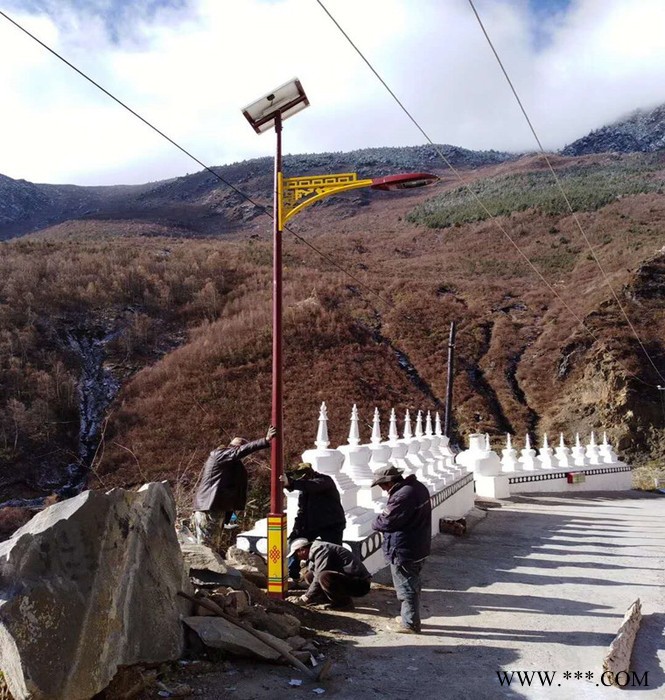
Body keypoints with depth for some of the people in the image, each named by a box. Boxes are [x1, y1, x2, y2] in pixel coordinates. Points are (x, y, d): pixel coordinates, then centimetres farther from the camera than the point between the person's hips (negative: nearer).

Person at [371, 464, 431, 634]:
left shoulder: (402, 496, -29)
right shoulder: (418, 486, 3)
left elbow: (387, 522, -25)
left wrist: (376, 522, -3)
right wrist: (384, 516, 3)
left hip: (403, 551, -10)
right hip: (418, 547, 10)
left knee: (406, 587, 6)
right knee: (412, 584, 22)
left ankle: (409, 624, 18)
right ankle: (409, 617, 36)